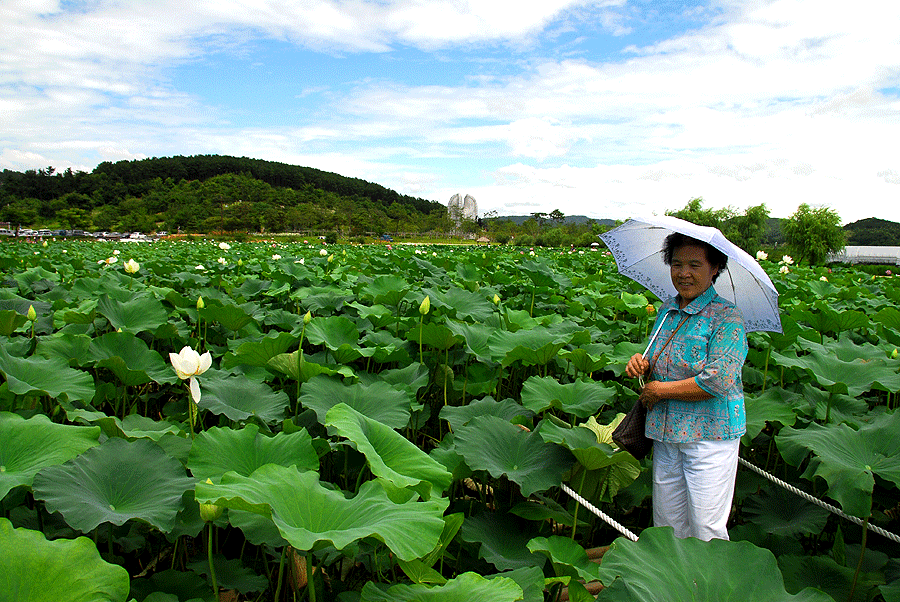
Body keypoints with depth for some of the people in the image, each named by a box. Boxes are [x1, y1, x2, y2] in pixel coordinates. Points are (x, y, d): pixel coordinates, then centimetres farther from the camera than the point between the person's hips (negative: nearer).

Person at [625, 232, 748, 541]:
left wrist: (659, 390, -14)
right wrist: (640, 362, -1)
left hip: (710, 436, -6)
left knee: (706, 530, 1)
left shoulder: (727, 317, -11)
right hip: (666, 434, 6)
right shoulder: (666, 310, 10)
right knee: (666, 524, 14)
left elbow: (718, 381, -21)